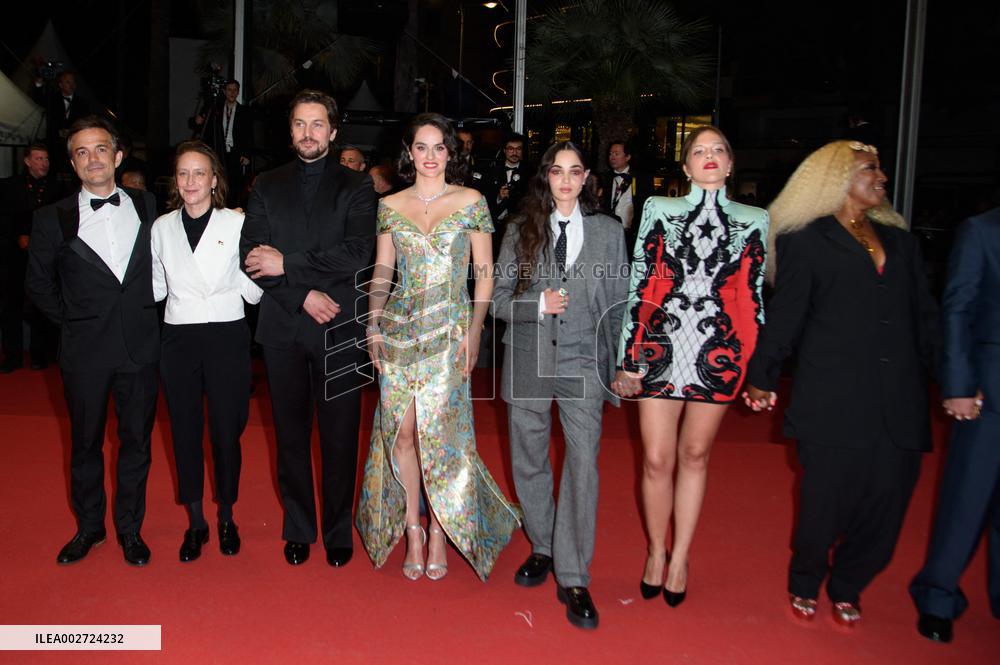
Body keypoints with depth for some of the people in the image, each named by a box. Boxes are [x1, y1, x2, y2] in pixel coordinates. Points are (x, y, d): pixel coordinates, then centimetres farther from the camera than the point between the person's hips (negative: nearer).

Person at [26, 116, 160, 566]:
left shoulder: (146, 206, 2)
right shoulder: (52, 219, -2)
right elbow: (38, 285, 8)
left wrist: (144, 314, 5)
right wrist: (74, 321, 5)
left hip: (141, 347, 1)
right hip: (85, 352, 0)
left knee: (136, 440, 9)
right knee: (85, 443, 12)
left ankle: (129, 529, 25)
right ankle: (88, 527, 30)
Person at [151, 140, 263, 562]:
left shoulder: (236, 223, -2)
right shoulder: (162, 228, 8)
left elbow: (253, 290, -4)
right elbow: (155, 288, 13)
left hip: (226, 336, -3)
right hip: (178, 338, 3)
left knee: (226, 430, 3)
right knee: (185, 429, 8)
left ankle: (226, 518, 23)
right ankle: (195, 521, 23)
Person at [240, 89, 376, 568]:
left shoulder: (356, 187, 4)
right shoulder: (267, 187, 10)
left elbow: (358, 253, -12)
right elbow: (252, 257, -1)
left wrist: (288, 264, -12)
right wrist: (303, 294, -13)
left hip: (338, 329, -2)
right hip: (283, 329, 2)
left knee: (340, 436, 4)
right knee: (291, 434, 11)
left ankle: (339, 530, 19)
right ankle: (298, 529, 25)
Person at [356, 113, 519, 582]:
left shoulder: (471, 202, 2)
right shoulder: (390, 206, 9)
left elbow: (484, 273, 1)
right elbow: (381, 270, 12)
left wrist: (474, 331, -6)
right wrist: (374, 323, 0)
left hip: (449, 329, -2)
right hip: (398, 327, 3)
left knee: (440, 432, -2)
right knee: (401, 430, 3)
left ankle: (440, 531, 15)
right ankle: (412, 528, 17)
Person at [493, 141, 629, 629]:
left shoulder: (609, 231, 4)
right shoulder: (519, 230, 5)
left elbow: (619, 304, 8)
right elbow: (498, 298, 4)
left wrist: (617, 365, 6)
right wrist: (538, 304, -15)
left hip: (583, 364, -1)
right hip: (527, 363, 2)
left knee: (583, 465, -9)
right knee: (529, 463, 11)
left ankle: (573, 579, 1)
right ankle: (542, 549, 33)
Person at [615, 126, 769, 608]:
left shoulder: (753, 221, 7)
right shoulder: (659, 210, 4)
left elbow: (753, 298, 8)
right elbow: (639, 285, 2)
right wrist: (629, 357, -1)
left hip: (718, 352, 1)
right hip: (661, 349, -1)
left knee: (695, 455, 12)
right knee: (657, 460, 2)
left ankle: (680, 556, 28)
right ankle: (656, 551, 26)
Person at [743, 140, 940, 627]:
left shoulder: (899, 240, 18)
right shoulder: (806, 241, 3)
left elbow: (924, 317, 17)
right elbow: (784, 315, 1)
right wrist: (761, 377, -2)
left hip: (899, 404, 5)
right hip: (834, 400, -4)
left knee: (886, 503, 5)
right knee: (825, 502, 2)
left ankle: (846, 588, 30)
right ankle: (805, 584, 30)